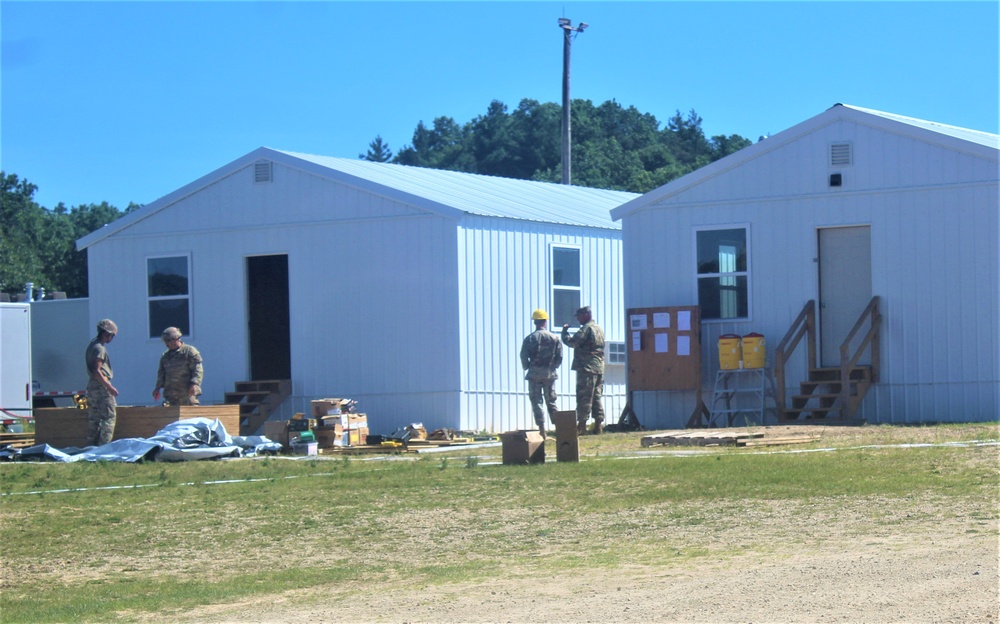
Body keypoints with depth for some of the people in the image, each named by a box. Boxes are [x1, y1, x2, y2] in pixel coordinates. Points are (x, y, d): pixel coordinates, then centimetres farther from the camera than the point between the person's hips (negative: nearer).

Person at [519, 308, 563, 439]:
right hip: (550, 374, 2)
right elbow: (559, 357, 1)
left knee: (536, 401, 1)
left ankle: (542, 430, -7)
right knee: (551, 401, 12)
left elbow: (524, 357, -5)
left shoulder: (529, 339, -4)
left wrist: (527, 369, 11)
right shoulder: (555, 338, 2)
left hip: (534, 374, -2)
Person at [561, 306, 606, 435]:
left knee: (584, 398, -7)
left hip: (586, 368, -8)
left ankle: (581, 426, -9)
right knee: (597, 397, 9)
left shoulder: (586, 328, -10)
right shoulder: (599, 329, 18)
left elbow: (572, 342, -16)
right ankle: (598, 425, 7)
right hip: (599, 368, 8)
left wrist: (564, 331, 1)